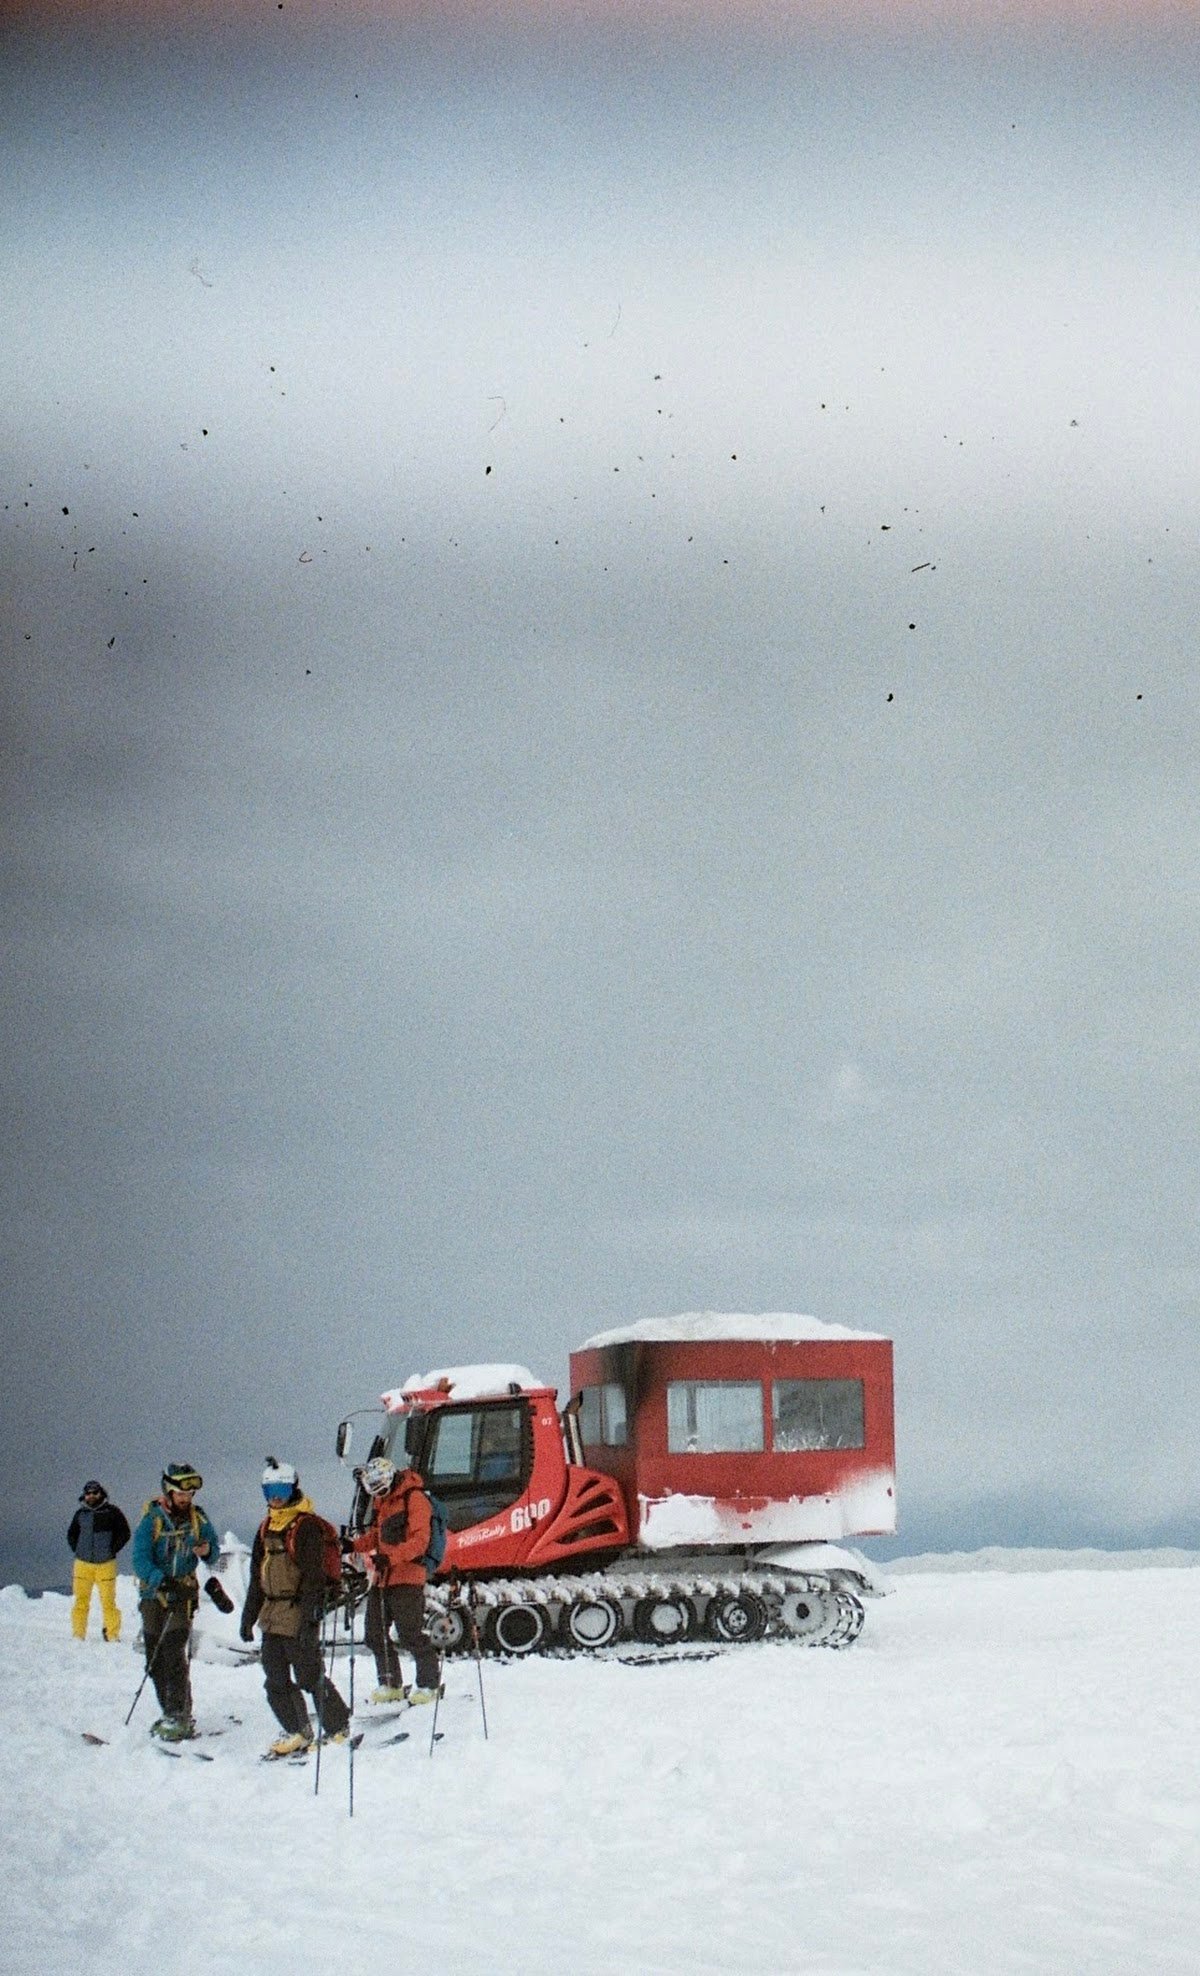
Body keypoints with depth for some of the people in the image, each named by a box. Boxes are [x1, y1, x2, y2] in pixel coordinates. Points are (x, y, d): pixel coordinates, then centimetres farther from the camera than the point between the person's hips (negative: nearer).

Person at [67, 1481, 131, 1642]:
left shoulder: (112, 1512, 1)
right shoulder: (80, 1514, 10)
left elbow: (124, 1533, 4)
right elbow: (71, 1535, 24)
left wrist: (112, 1550, -2)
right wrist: (78, 1550, 10)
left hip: (106, 1564, -3)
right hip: (83, 1564, 3)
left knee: (108, 1601, -4)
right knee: (81, 1601, 2)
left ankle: (112, 1635, 3)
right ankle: (78, 1635, 8)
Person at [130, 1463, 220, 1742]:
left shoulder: (197, 1518, 2)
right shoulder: (152, 1518, -6)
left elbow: (215, 1547, 14)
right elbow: (140, 1559, -14)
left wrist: (207, 1550, -12)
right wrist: (164, 1581, -30)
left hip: (184, 1594, -1)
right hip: (154, 1593, 1)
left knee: (174, 1653, -16)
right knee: (155, 1658, 4)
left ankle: (181, 1716, -15)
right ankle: (170, 1713, 17)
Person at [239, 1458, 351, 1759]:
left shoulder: (307, 1526, -9)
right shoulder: (266, 1528, 15)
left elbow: (313, 1576, -15)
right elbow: (257, 1577, 22)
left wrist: (310, 1616, -20)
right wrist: (249, 1615, 20)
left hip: (298, 1614, -8)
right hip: (272, 1615, 8)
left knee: (310, 1677, -3)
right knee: (276, 1682, 9)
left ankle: (337, 1728, 10)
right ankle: (297, 1733, 20)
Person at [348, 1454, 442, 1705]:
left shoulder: (414, 1498, -9)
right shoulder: (380, 1500, 16)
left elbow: (420, 1540, -16)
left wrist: (391, 1557, -27)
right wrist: (355, 1545, 7)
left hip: (407, 1579, -8)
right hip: (380, 1580, 8)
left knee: (410, 1635, -6)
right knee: (376, 1635, 9)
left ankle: (429, 1682, 7)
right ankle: (390, 1684, 20)